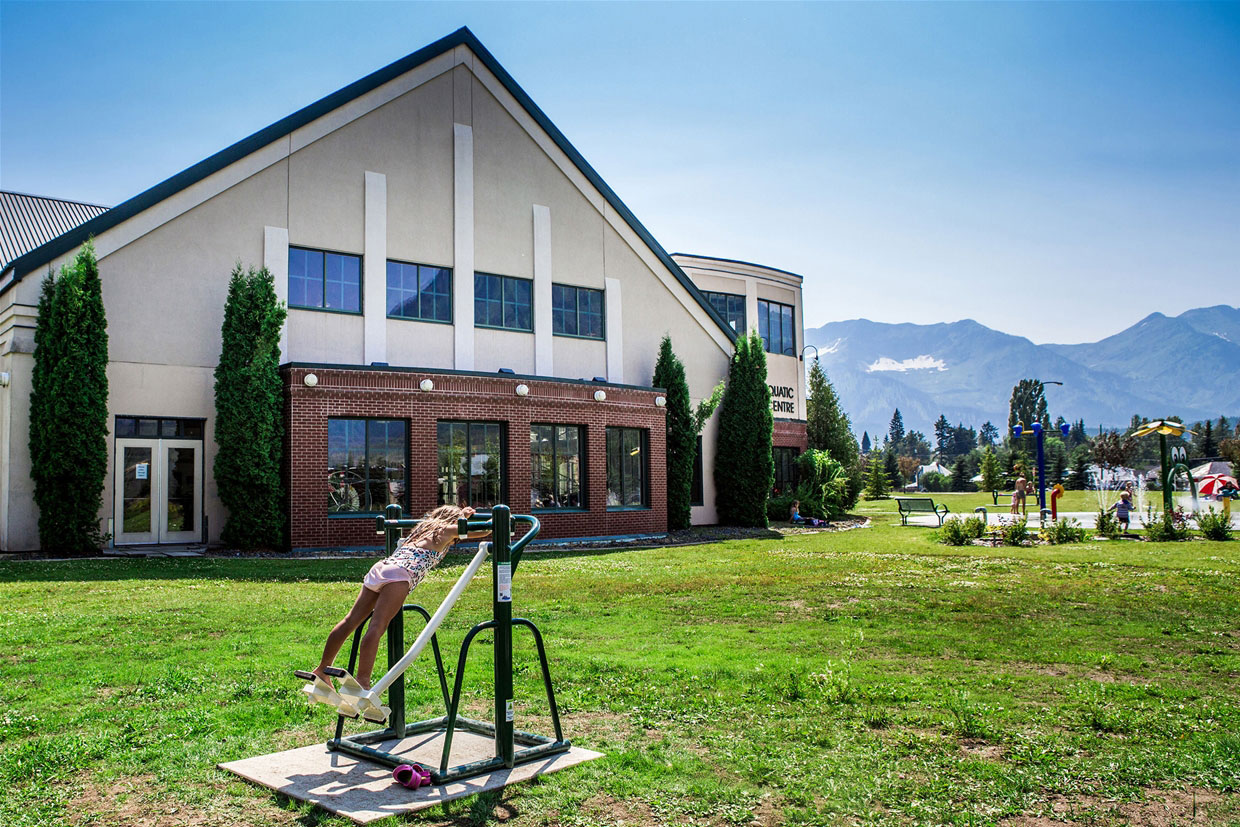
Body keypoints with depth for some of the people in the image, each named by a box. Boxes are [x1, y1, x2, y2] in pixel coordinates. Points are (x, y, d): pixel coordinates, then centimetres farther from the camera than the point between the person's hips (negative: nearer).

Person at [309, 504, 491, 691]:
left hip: (379, 568, 8)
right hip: (399, 575, -8)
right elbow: (483, 531, 13)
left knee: (350, 621, 9)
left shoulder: (424, 527, 34)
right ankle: (362, 682, -28)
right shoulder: (446, 530, 14)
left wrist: (462, 515, 62)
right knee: (376, 627, -19)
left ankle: (322, 669, 14)